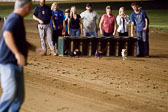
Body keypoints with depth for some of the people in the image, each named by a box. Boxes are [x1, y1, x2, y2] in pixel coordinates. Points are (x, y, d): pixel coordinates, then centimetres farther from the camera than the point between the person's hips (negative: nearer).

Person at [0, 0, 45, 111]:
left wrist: (35, 49, 20)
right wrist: (18, 54, -37)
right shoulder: (15, 18, -13)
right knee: (10, 92, -19)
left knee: (19, 96, 7)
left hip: (17, 64, 10)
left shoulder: (18, 19, 19)